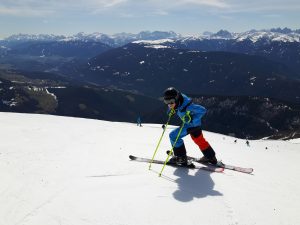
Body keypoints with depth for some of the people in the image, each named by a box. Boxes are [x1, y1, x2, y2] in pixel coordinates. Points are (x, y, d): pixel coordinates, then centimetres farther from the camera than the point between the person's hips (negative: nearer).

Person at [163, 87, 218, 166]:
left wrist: (192, 119, -34)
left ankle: (181, 158, -1)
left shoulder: (186, 106, -38)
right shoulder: (177, 101, -16)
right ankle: (211, 157, 46)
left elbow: (202, 110, -31)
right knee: (199, 140, 26)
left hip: (193, 124, -9)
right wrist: (171, 110, -5)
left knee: (173, 135, -12)